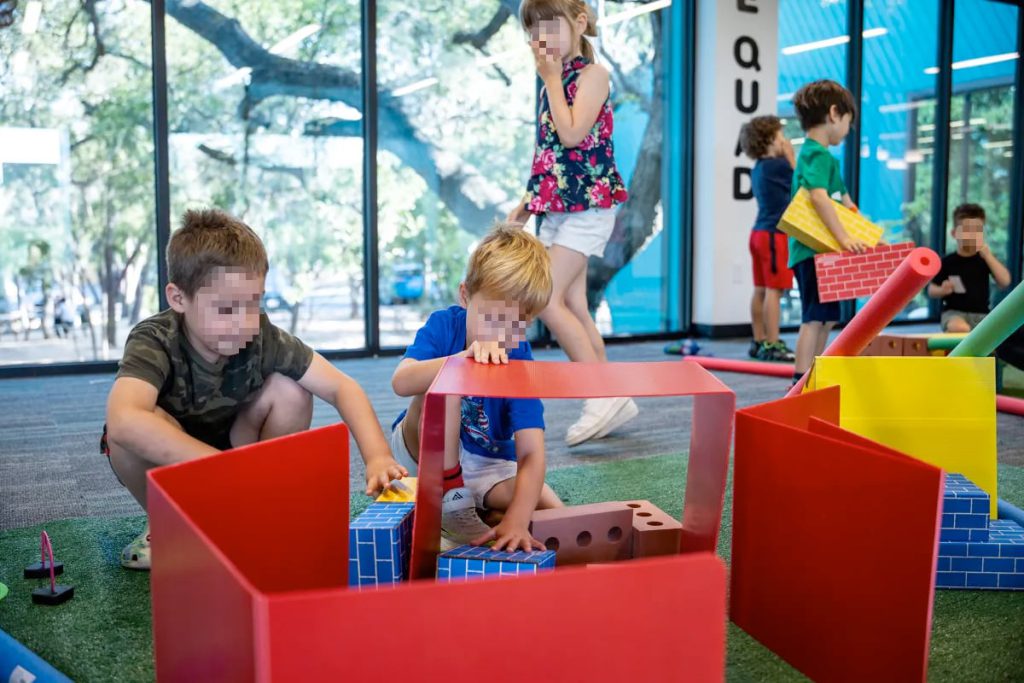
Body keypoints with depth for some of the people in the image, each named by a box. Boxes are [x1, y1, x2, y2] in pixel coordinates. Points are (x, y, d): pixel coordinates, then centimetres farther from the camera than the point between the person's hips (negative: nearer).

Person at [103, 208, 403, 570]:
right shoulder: (154, 342, -32)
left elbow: (342, 387, -22)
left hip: (229, 443, 3)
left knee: (290, 391, -22)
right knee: (143, 424, -36)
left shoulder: (263, 337, -22)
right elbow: (122, 421, -51)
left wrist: (377, 456, -39)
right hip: (163, 462, -2)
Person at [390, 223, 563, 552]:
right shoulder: (444, 325, -19)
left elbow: (531, 452, -29)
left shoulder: (519, 362, -20)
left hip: (487, 465, 1)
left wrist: (516, 519, -44)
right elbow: (401, 382, -39)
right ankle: (451, 500, -19)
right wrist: (464, 358, -55)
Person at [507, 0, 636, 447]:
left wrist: (552, 79, -12)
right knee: (572, 307, 6)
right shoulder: (555, 81, 16)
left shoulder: (592, 74, -7)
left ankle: (604, 394, -7)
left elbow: (573, 136, -21)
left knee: (548, 299, -16)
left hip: (587, 204, -8)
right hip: (556, 206, 8)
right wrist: (527, 203, 16)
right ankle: (611, 403, 14)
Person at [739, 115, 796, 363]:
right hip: (774, 234, -9)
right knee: (774, 290, -8)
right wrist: (790, 156, 4)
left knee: (761, 290, 11)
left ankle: (759, 342, 16)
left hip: (760, 233, 9)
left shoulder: (758, 169, 14)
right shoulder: (777, 165, -13)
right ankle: (772, 345, -7)